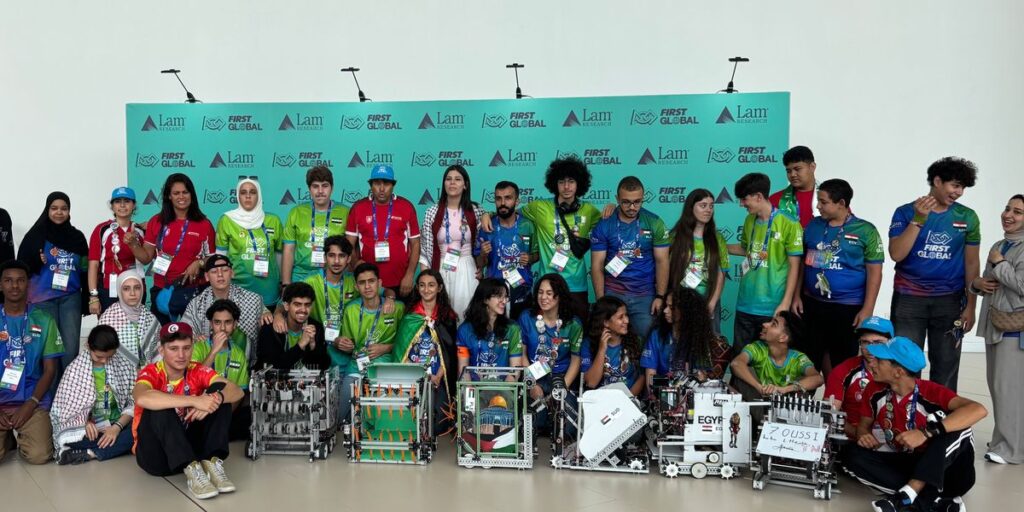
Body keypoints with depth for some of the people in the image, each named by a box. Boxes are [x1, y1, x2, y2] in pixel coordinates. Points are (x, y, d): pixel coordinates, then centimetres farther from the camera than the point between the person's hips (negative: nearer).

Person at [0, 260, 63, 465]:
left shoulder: (44, 320, 5)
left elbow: (50, 369, 3)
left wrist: (30, 404, -10)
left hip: (33, 402, 0)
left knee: (38, 455, -21)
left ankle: (22, 435, 13)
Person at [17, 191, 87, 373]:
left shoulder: (77, 237, 8)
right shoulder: (36, 235, 0)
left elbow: (85, 269, 16)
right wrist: (38, 261, -18)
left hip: (71, 297, 2)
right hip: (43, 299, -2)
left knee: (71, 348, -2)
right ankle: (51, 387, 11)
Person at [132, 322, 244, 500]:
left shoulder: (197, 371, -4)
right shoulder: (151, 373, -14)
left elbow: (237, 391, -15)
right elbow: (142, 398, -39)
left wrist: (216, 397, -38)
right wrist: (194, 401, -43)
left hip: (189, 444, 4)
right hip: (156, 454, -3)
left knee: (219, 391, -12)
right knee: (160, 407, -30)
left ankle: (212, 463, -24)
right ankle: (191, 470, -34)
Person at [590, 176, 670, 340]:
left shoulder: (655, 223, -1)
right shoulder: (603, 225, -2)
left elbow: (662, 261, 0)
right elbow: (597, 265, -1)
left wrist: (660, 296, -7)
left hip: (645, 296, 0)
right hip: (613, 295, 0)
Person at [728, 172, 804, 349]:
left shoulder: (788, 223, -12)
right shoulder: (749, 220, 7)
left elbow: (794, 266, -10)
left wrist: (786, 302, -14)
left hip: (772, 307, -5)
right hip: (745, 304, 6)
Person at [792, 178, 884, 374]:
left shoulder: (865, 230, -7)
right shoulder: (813, 225, 6)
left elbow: (874, 272, -7)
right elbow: (802, 262, 13)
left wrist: (867, 309, -11)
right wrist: (797, 296, 7)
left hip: (848, 307, -4)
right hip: (812, 304, 4)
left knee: (843, 362, 8)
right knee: (809, 357, 13)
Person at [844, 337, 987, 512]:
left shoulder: (931, 392, -22)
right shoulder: (875, 391, -9)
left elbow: (978, 410, -37)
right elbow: (863, 425, 8)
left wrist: (926, 433, -43)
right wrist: (864, 436, -18)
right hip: (903, 462, 4)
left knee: (957, 428, -32)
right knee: (854, 455, -22)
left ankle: (905, 496, -37)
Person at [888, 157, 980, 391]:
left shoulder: (967, 217, 4)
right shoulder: (906, 212, -2)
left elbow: (972, 262, 6)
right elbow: (896, 254, -12)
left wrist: (970, 306, 3)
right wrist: (918, 220, -19)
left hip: (949, 300, 2)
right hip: (909, 299, -2)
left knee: (946, 364, 6)